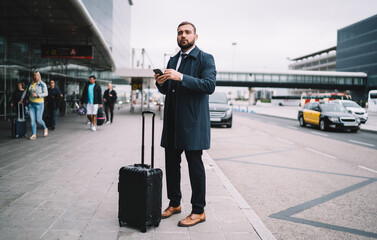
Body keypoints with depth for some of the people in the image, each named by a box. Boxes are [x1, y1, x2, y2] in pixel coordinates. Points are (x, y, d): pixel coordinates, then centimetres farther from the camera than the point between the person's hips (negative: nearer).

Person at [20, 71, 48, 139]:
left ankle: (45, 129, 24)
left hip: (39, 104, -5)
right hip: (31, 104, 5)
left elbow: (46, 93, -15)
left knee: (38, 120, -4)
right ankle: (34, 134, 2)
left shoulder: (42, 84, -9)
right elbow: (26, 91, 15)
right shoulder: (31, 84, 8)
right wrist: (22, 98, 5)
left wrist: (37, 95, -25)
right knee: (32, 119, -1)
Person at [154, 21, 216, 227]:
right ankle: (174, 204, 26)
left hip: (192, 121, -7)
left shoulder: (205, 59, -2)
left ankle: (198, 211, 8)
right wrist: (161, 83, -1)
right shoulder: (173, 60, 19)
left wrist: (181, 77, -25)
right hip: (172, 121, 7)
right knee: (171, 163, 11)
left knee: (195, 165, -3)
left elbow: (210, 85, -17)